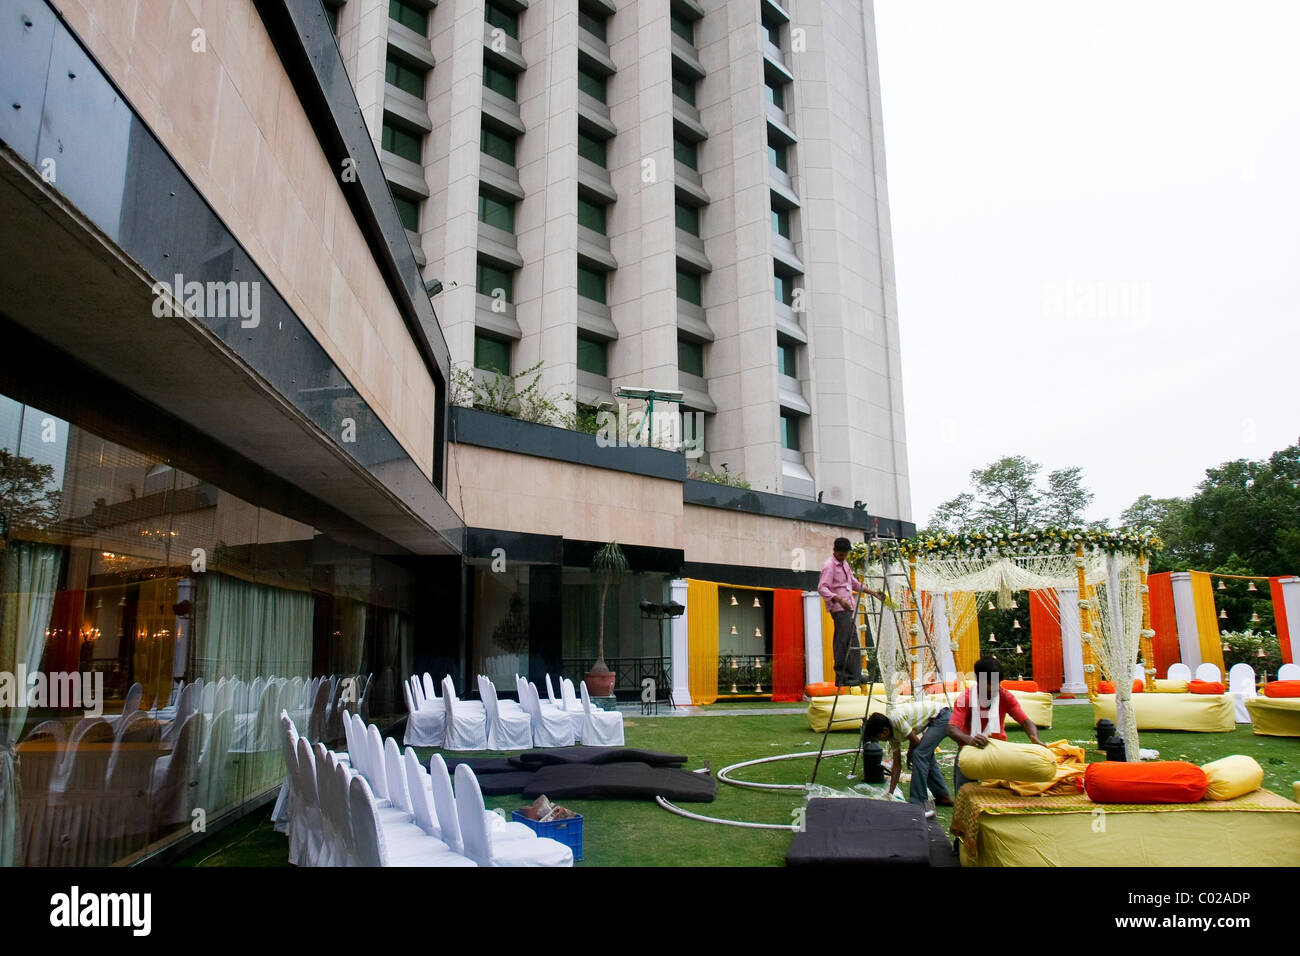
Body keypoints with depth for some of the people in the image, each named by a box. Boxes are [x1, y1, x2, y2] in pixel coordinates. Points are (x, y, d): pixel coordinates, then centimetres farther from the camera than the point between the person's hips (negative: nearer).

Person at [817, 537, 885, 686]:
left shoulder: (844, 564, 18)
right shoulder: (829, 566, -11)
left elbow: (854, 583, 30)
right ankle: (842, 678, -6)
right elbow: (822, 588, -21)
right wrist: (839, 599, -34)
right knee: (843, 643, -10)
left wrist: (873, 592, 27)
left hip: (848, 608, 9)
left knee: (853, 644, 9)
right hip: (839, 609, -9)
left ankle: (854, 676, 14)